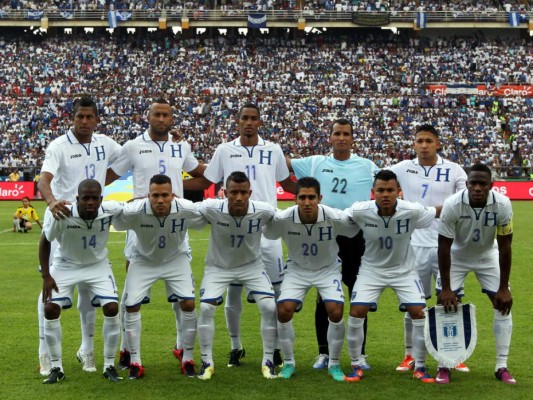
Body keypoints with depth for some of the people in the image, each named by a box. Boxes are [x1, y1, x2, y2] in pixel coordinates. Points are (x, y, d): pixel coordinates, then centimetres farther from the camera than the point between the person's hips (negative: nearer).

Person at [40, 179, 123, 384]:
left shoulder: (111, 210, -30)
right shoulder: (61, 215, -33)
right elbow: (45, 242, -13)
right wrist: (46, 276, -15)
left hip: (97, 265, 1)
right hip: (66, 265, -1)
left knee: (112, 308, -12)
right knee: (50, 309, -12)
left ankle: (109, 366, 5)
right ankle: (56, 367, 5)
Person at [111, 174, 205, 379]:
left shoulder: (187, 210, -31)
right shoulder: (133, 211, -34)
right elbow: (114, 223, -15)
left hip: (176, 259, 0)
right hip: (144, 260, 0)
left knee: (188, 304, -10)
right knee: (131, 306, -6)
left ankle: (188, 360, 8)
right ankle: (135, 362, 10)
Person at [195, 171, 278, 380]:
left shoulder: (263, 211, -26)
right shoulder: (211, 209, -30)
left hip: (251, 265, 1)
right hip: (218, 267, -1)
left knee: (269, 307, -13)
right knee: (205, 308, -15)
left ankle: (268, 361, 6)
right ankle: (207, 363, 4)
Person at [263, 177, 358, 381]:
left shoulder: (335, 218, -28)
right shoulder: (282, 219, -27)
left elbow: (357, 228, -8)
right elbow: (267, 235, -6)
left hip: (328, 269, -1)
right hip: (297, 269, 1)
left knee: (336, 312, -17)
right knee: (284, 311, -15)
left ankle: (334, 364, 6)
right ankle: (289, 362, 8)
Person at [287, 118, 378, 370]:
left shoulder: (367, 167, 4)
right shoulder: (315, 164, 5)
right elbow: (282, 163, 7)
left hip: (355, 237, 0)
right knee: (323, 298, 6)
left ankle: (360, 354, 16)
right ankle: (323, 353, 17)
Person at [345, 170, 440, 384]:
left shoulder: (412, 211, -23)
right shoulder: (360, 211, -23)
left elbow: (441, 211, -8)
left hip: (403, 270, 0)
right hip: (371, 269, 0)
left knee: (419, 314, -10)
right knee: (356, 313, -12)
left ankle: (419, 368, 10)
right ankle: (356, 366, 9)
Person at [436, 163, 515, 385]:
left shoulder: (502, 205, -29)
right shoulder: (452, 205, -32)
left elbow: (504, 247, -19)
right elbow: (444, 247, -22)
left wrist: (503, 288, -16)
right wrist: (445, 287, -20)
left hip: (488, 256, 1)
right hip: (456, 256, -1)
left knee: (503, 305, -4)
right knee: (445, 304, -9)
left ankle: (502, 366, 6)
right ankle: (444, 366, 3)